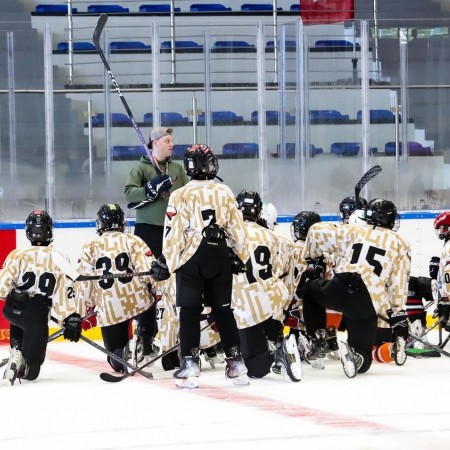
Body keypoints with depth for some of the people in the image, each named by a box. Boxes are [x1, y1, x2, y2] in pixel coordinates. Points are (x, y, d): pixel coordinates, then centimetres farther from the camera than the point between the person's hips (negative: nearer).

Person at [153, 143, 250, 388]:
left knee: (189, 311, -1)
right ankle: (235, 361, 10)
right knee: (223, 310, 12)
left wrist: (165, 262, -1)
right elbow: (237, 228, 9)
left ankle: (190, 364, -10)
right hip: (220, 257, 3)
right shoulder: (225, 192, 6)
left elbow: (173, 232, -7)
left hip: (191, 258, -3)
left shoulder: (180, 196, -4)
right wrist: (242, 258, 19)